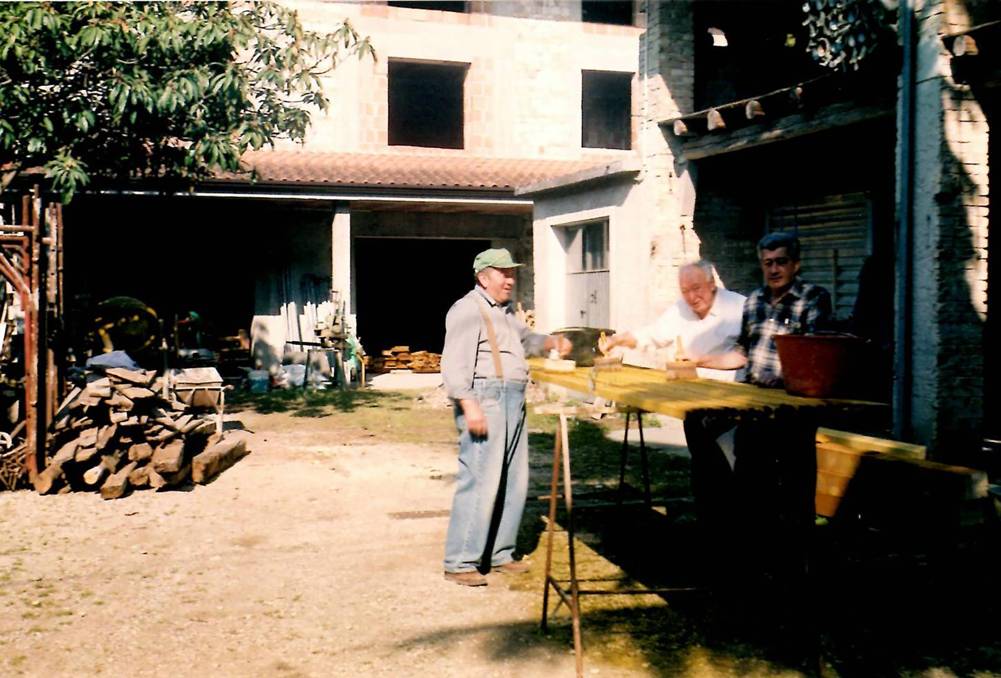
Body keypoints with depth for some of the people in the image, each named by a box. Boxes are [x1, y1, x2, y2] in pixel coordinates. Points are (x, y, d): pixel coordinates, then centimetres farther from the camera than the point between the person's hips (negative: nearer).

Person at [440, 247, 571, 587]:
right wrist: (469, 405, -24)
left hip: (513, 401, 10)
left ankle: (499, 554, 21)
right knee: (481, 481, -12)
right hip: (485, 398, -10)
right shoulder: (468, 309, -7)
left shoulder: (506, 310, 23)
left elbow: (524, 338, 40)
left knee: (514, 482, 10)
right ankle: (459, 562, -5)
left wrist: (550, 342, 20)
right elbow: (454, 363, -15)